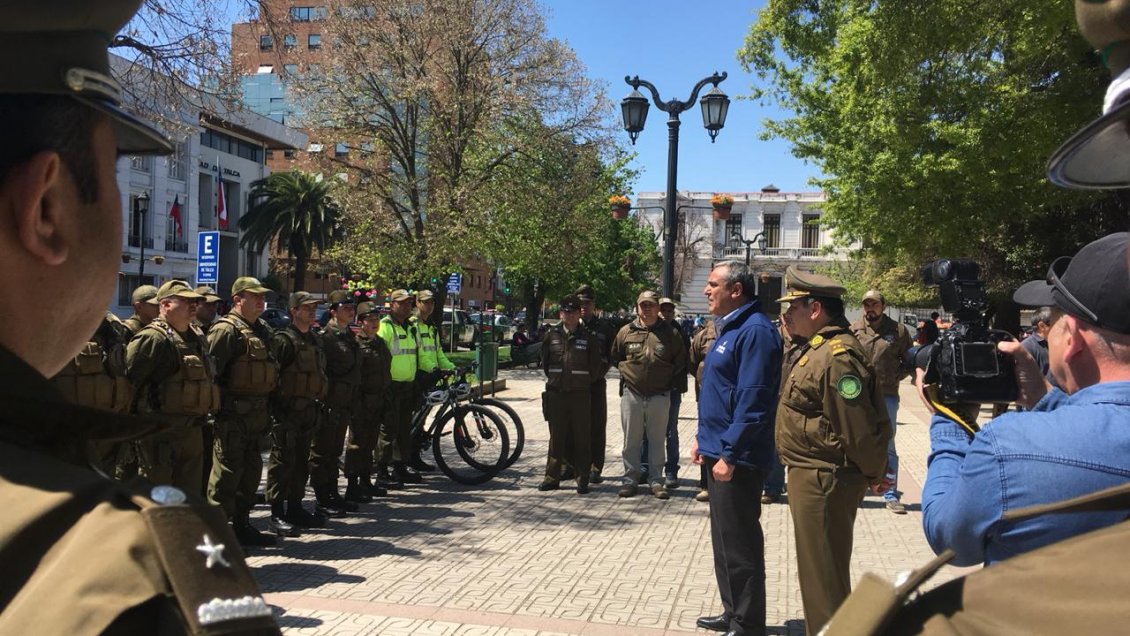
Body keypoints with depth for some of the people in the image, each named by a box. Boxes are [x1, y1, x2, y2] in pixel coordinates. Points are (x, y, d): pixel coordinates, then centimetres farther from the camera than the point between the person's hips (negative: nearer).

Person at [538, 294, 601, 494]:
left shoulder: (589, 338, 1)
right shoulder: (551, 336, 6)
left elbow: (595, 366, 6)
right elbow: (544, 363, 14)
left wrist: (583, 383, 9)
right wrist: (554, 379, 12)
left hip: (580, 395, -2)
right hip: (555, 394, 2)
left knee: (581, 438, 0)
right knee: (556, 438, 8)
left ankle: (583, 480, 7)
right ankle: (552, 477, 15)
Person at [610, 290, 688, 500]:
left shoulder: (669, 333, -1)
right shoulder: (626, 331, 2)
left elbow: (681, 362, 7)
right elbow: (615, 357, 17)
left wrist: (669, 381, 4)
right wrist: (627, 373, 10)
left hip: (659, 396, -1)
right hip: (632, 394, 1)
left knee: (657, 440, 7)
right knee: (631, 440, 7)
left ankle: (656, 481, 14)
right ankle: (630, 478, 16)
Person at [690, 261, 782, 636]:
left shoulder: (755, 331, -18)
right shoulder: (728, 329, 14)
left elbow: (752, 402, -24)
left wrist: (729, 455, -24)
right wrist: (704, 437, 18)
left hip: (737, 459, -10)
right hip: (720, 453, 10)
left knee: (740, 545, -1)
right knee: (725, 540, 18)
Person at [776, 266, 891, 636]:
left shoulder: (838, 356, -23)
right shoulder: (817, 349, 12)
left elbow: (859, 427, -24)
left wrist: (874, 474, -12)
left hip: (823, 481, -11)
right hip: (810, 476, 11)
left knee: (823, 573, 1)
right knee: (818, 568, 22)